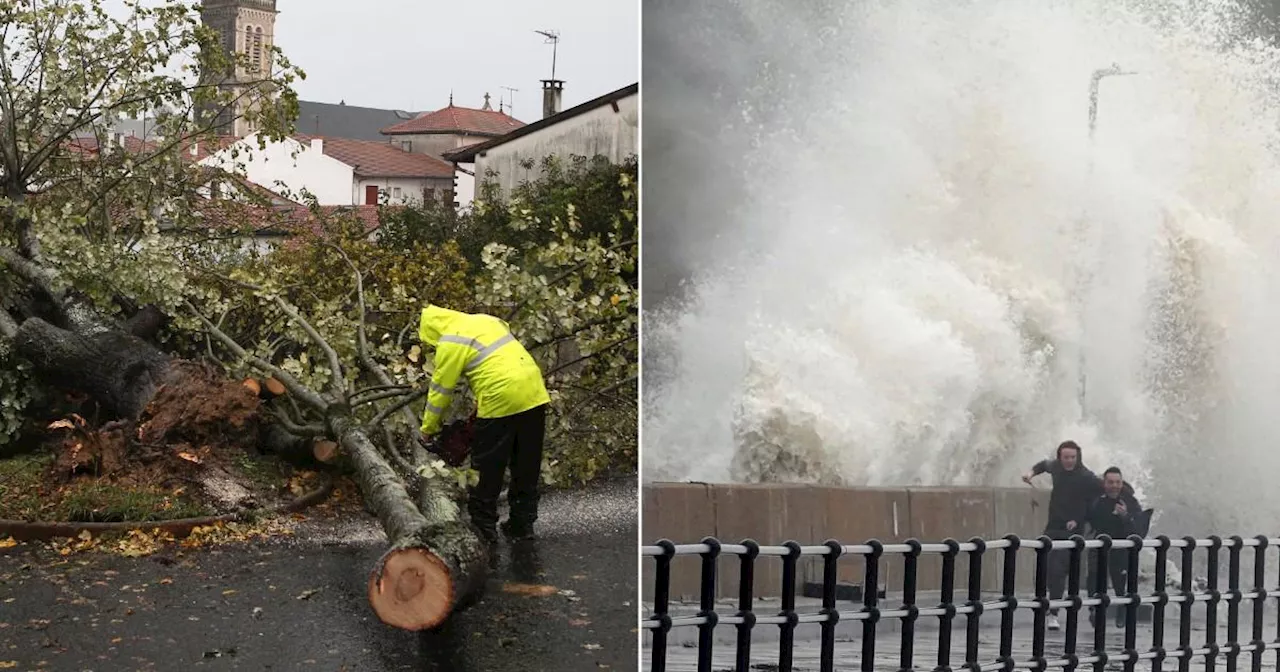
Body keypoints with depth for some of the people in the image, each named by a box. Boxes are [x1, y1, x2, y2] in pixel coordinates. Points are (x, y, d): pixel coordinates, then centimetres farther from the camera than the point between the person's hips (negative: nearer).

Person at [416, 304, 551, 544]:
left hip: (500, 402, -8)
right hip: (535, 395, 8)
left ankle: (483, 526, 15)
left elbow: (440, 391, 1)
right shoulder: (486, 320, 19)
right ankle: (522, 525, 23)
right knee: (527, 468, 16)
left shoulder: (451, 343, -4)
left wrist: (428, 429, 14)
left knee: (487, 470, 8)